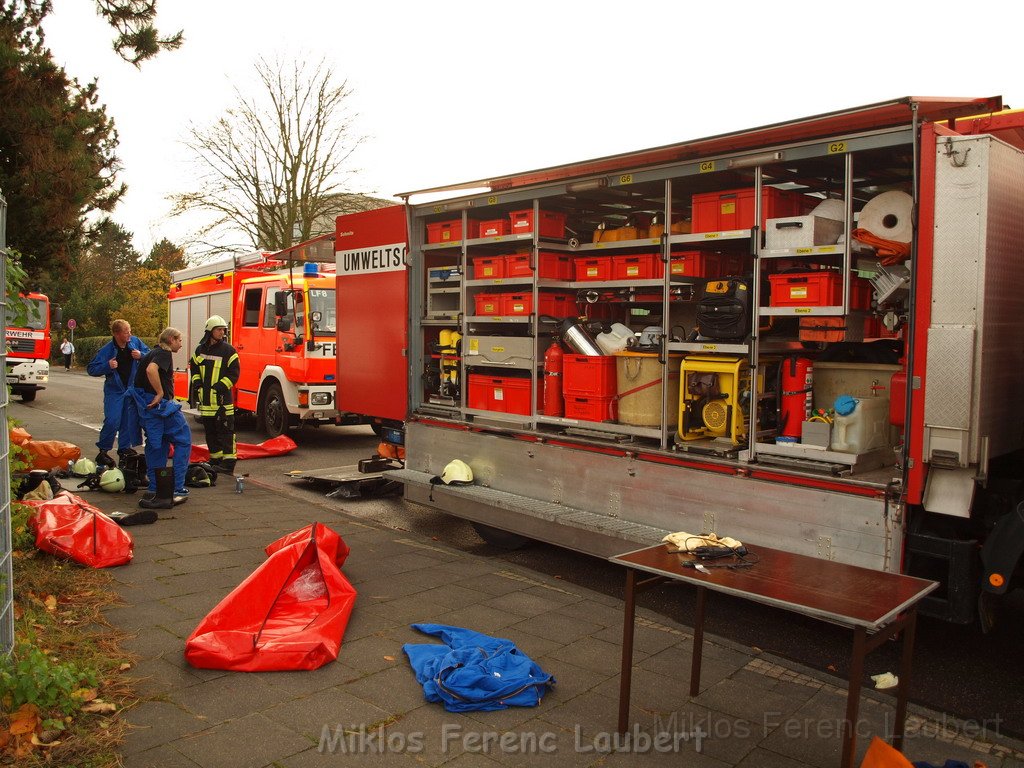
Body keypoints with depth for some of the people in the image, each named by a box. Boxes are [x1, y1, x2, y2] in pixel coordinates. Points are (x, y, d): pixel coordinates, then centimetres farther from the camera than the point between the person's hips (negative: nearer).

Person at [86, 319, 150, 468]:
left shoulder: (135, 342, -6)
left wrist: (141, 355, -13)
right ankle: (102, 451, 3)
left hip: (132, 389, 3)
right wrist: (107, 366, -25)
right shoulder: (106, 350, -14)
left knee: (130, 420, 7)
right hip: (114, 390, -3)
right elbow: (91, 369, -9)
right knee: (112, 421, -12)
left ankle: (124, 448, 22)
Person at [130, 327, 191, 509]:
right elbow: (151, 370, -29)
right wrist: (160, 393, -22)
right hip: (161, 405, -10)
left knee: (156, 446, 17)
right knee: (183, 441, -1)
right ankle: (177, 489, -3)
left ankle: (154, 490, 19)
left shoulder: (154, 352, 20)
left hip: (147, 405, 10)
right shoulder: (164, 353, -10)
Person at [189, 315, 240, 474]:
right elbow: (194, 369, 21)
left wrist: (220, 386, -15)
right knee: (210, 432, 12)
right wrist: (197, 385, 5)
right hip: (205, 399, 6)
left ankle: (228, 463, -5)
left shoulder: (228, 350, -4)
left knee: (225, 431, -6)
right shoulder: (200, 350, 12)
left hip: (222, 398, -6)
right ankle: (215, 461, 22)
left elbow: (234, 374, -6)